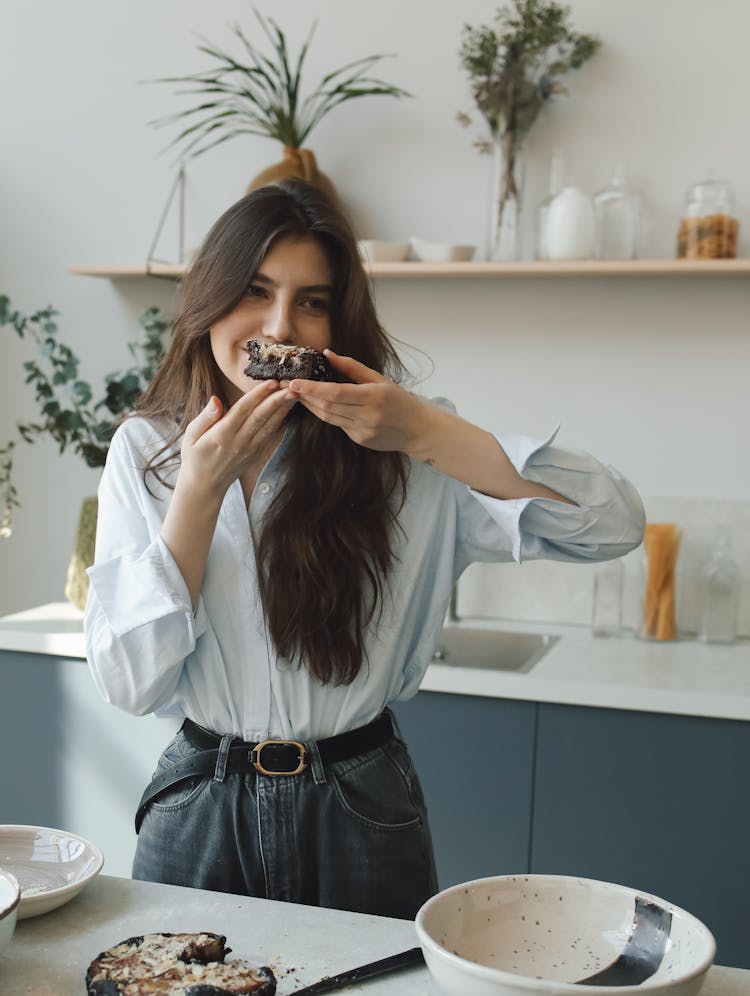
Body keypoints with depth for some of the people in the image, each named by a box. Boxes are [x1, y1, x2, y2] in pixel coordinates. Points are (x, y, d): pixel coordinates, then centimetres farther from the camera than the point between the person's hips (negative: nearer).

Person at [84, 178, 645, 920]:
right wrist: (202, 486, -19)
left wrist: (425, 433, -27)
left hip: (359, 815, -1)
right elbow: (128, 682, -10)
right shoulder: (144, 449, -3)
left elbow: (614, 524, -19)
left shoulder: (392, 448, -9)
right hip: (199, 810, 2)